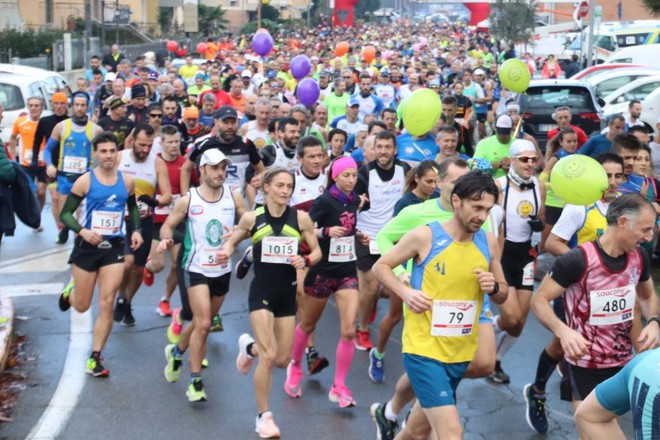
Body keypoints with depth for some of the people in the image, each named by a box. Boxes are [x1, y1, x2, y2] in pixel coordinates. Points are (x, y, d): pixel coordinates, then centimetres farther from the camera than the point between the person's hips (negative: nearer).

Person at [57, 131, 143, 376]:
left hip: (114, 247, 2)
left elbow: (133, 208, 19)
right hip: (87, 246, -2)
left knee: (106, 305, -6)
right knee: (81, 306, 9)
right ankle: (71, 291, 47)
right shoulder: (85, 181, -9)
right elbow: (65, 213, -7)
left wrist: (136, 230, 3)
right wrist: (82, 231, -24)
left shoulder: (127, 182, 1)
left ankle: (95, 359, 4)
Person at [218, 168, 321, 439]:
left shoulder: (301, 218, -4)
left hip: (287, 294, 3)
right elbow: (232, 242, 9)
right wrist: (226, 253, -13)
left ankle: (249, 347, 42)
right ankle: (263, 417, 7)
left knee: (283, 360, 8)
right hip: (261, 292, -3)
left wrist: (305, 261, -19)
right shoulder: (251, 218, -6)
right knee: (269, 356, -12)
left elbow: (317, 252, 2)